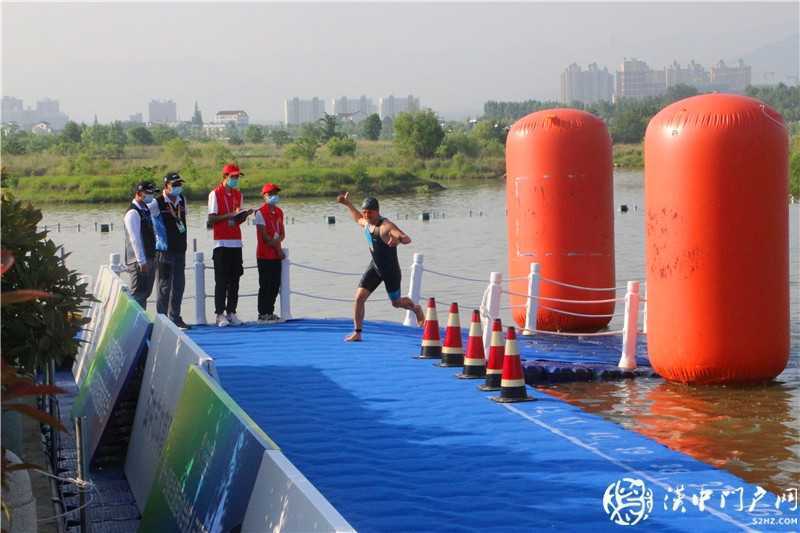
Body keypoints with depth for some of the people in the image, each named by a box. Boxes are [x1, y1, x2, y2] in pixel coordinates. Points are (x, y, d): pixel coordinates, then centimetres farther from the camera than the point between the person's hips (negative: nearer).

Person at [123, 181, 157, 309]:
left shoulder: (147, 209, 12)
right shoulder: (133, 213, -15)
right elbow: (135, 239, -21)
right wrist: (142, 261, -24)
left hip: (149, 259, 9)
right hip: (139, 261, -9)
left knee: (145, 293, 14)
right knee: (138, 294, -8)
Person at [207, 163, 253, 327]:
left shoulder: (238, 194, 14)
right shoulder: (215, 194, -3)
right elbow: (211, 219, -10)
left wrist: (244, 215, -5)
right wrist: (231, 215, -18)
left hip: (236, 242, 5)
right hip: (221, 242, -5)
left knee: (234, 280, 5)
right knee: (221, 280, -4)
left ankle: (231, 312, 10)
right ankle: (220, 314, -2)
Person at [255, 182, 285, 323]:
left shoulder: (279, 212, 13)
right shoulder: (260, 213, -9)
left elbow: (282, 233, 13)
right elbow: (264, 235, -13)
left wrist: (278, 240, -10)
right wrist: (278, 248, -10)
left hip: (276, 254, 7)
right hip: (264, 255, -7)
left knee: (276, 285, 8)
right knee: (265, 285, -4)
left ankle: (270, 312, 17)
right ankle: (262, 314, 1)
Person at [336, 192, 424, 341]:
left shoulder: (386, 226, -28)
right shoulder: (366, 224, -4)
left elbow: (407, 239, -43)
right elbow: (358, 219, 25)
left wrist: (398, 239, -65)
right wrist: (347, 204, 23)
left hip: (391, 270, -6)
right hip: (374, 266, 6)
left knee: (396, 302, 14)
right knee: (359, 297, -9)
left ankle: (416, 309, 47)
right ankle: (357, 332, 1)